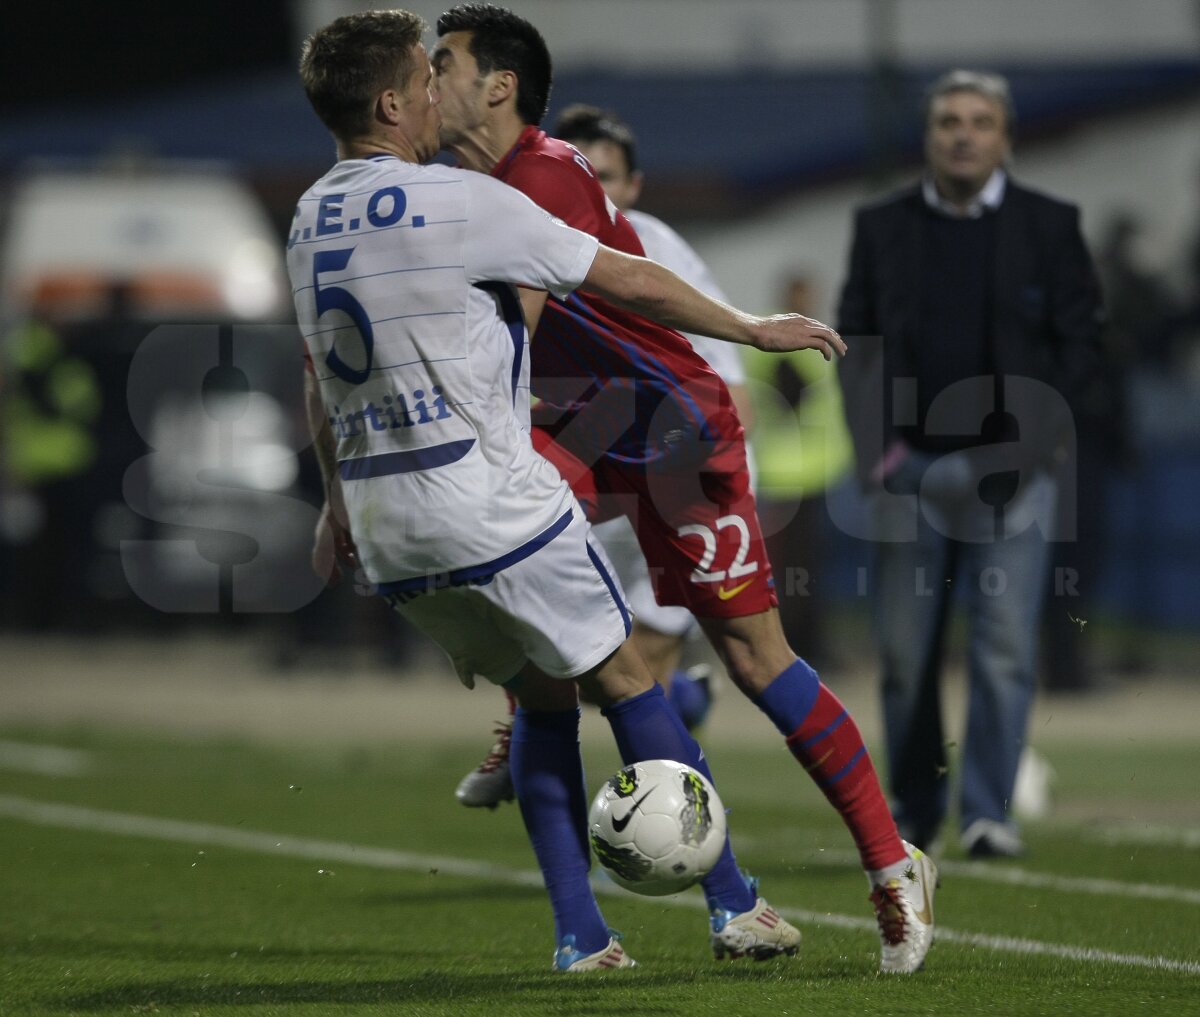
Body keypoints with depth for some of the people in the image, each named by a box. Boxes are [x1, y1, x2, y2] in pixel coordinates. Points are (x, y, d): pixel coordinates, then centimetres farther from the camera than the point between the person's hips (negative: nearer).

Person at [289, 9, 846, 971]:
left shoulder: (308, 222, 10)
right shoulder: (457, 202, -12)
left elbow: (318, 377, 23)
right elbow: (628, 281, -8)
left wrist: (338, 498, 36)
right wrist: (755, 329, 3)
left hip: (379, 519, 7)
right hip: (489, 500, -7)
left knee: (542, 695, 16)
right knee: (624, 678, 5)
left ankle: (580, 935, 10)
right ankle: (736, 905, 7)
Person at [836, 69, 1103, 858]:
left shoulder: (1050, 226, 6)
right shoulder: (882, 227, 9)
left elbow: (1081, 339, 4)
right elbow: (855, 343, 9)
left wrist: (1034, 439, -7)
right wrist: (876, 446, -3)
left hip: (1014, 467, -1)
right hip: (914, 468, 1)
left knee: (1006, 645, -8)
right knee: (905, 651, 2)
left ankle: (989, 812, -4)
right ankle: (914, 807, 16)